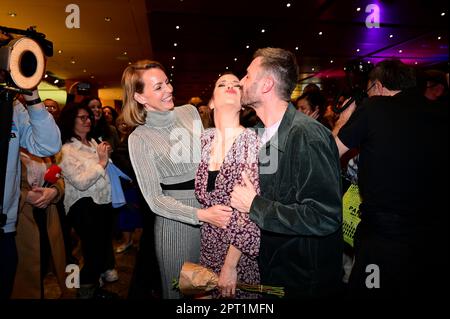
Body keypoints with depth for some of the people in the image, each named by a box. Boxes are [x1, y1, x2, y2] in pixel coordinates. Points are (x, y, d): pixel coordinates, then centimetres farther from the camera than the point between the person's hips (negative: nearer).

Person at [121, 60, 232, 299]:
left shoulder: (190, 112, 1)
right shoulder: (139, 139, -10)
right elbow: (154, 199, -13)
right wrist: (201, 214, -26)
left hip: (213, 205, 4)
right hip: (177, 218, -3)